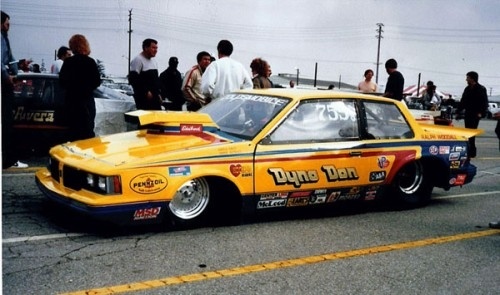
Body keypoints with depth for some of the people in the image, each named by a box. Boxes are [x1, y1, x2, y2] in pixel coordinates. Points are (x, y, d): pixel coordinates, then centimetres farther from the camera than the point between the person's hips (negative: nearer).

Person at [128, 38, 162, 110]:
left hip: (155, 97, 8)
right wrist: (145, 92, -17)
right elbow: (133, 79, -16)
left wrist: (158, 93, 17)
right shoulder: (138, 60, -9)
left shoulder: (153, 61, 18)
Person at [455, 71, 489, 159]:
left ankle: (472, 152, -6)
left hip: (475, 115, -7)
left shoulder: (481, 89, -7)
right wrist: (458, 112, 15)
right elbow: (462, 101, 18)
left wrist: (481, 113, -21)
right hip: (467, 114, 7)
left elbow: (484, 102, -10)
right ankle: (470, 151, 16)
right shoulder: (467, 89, 13)